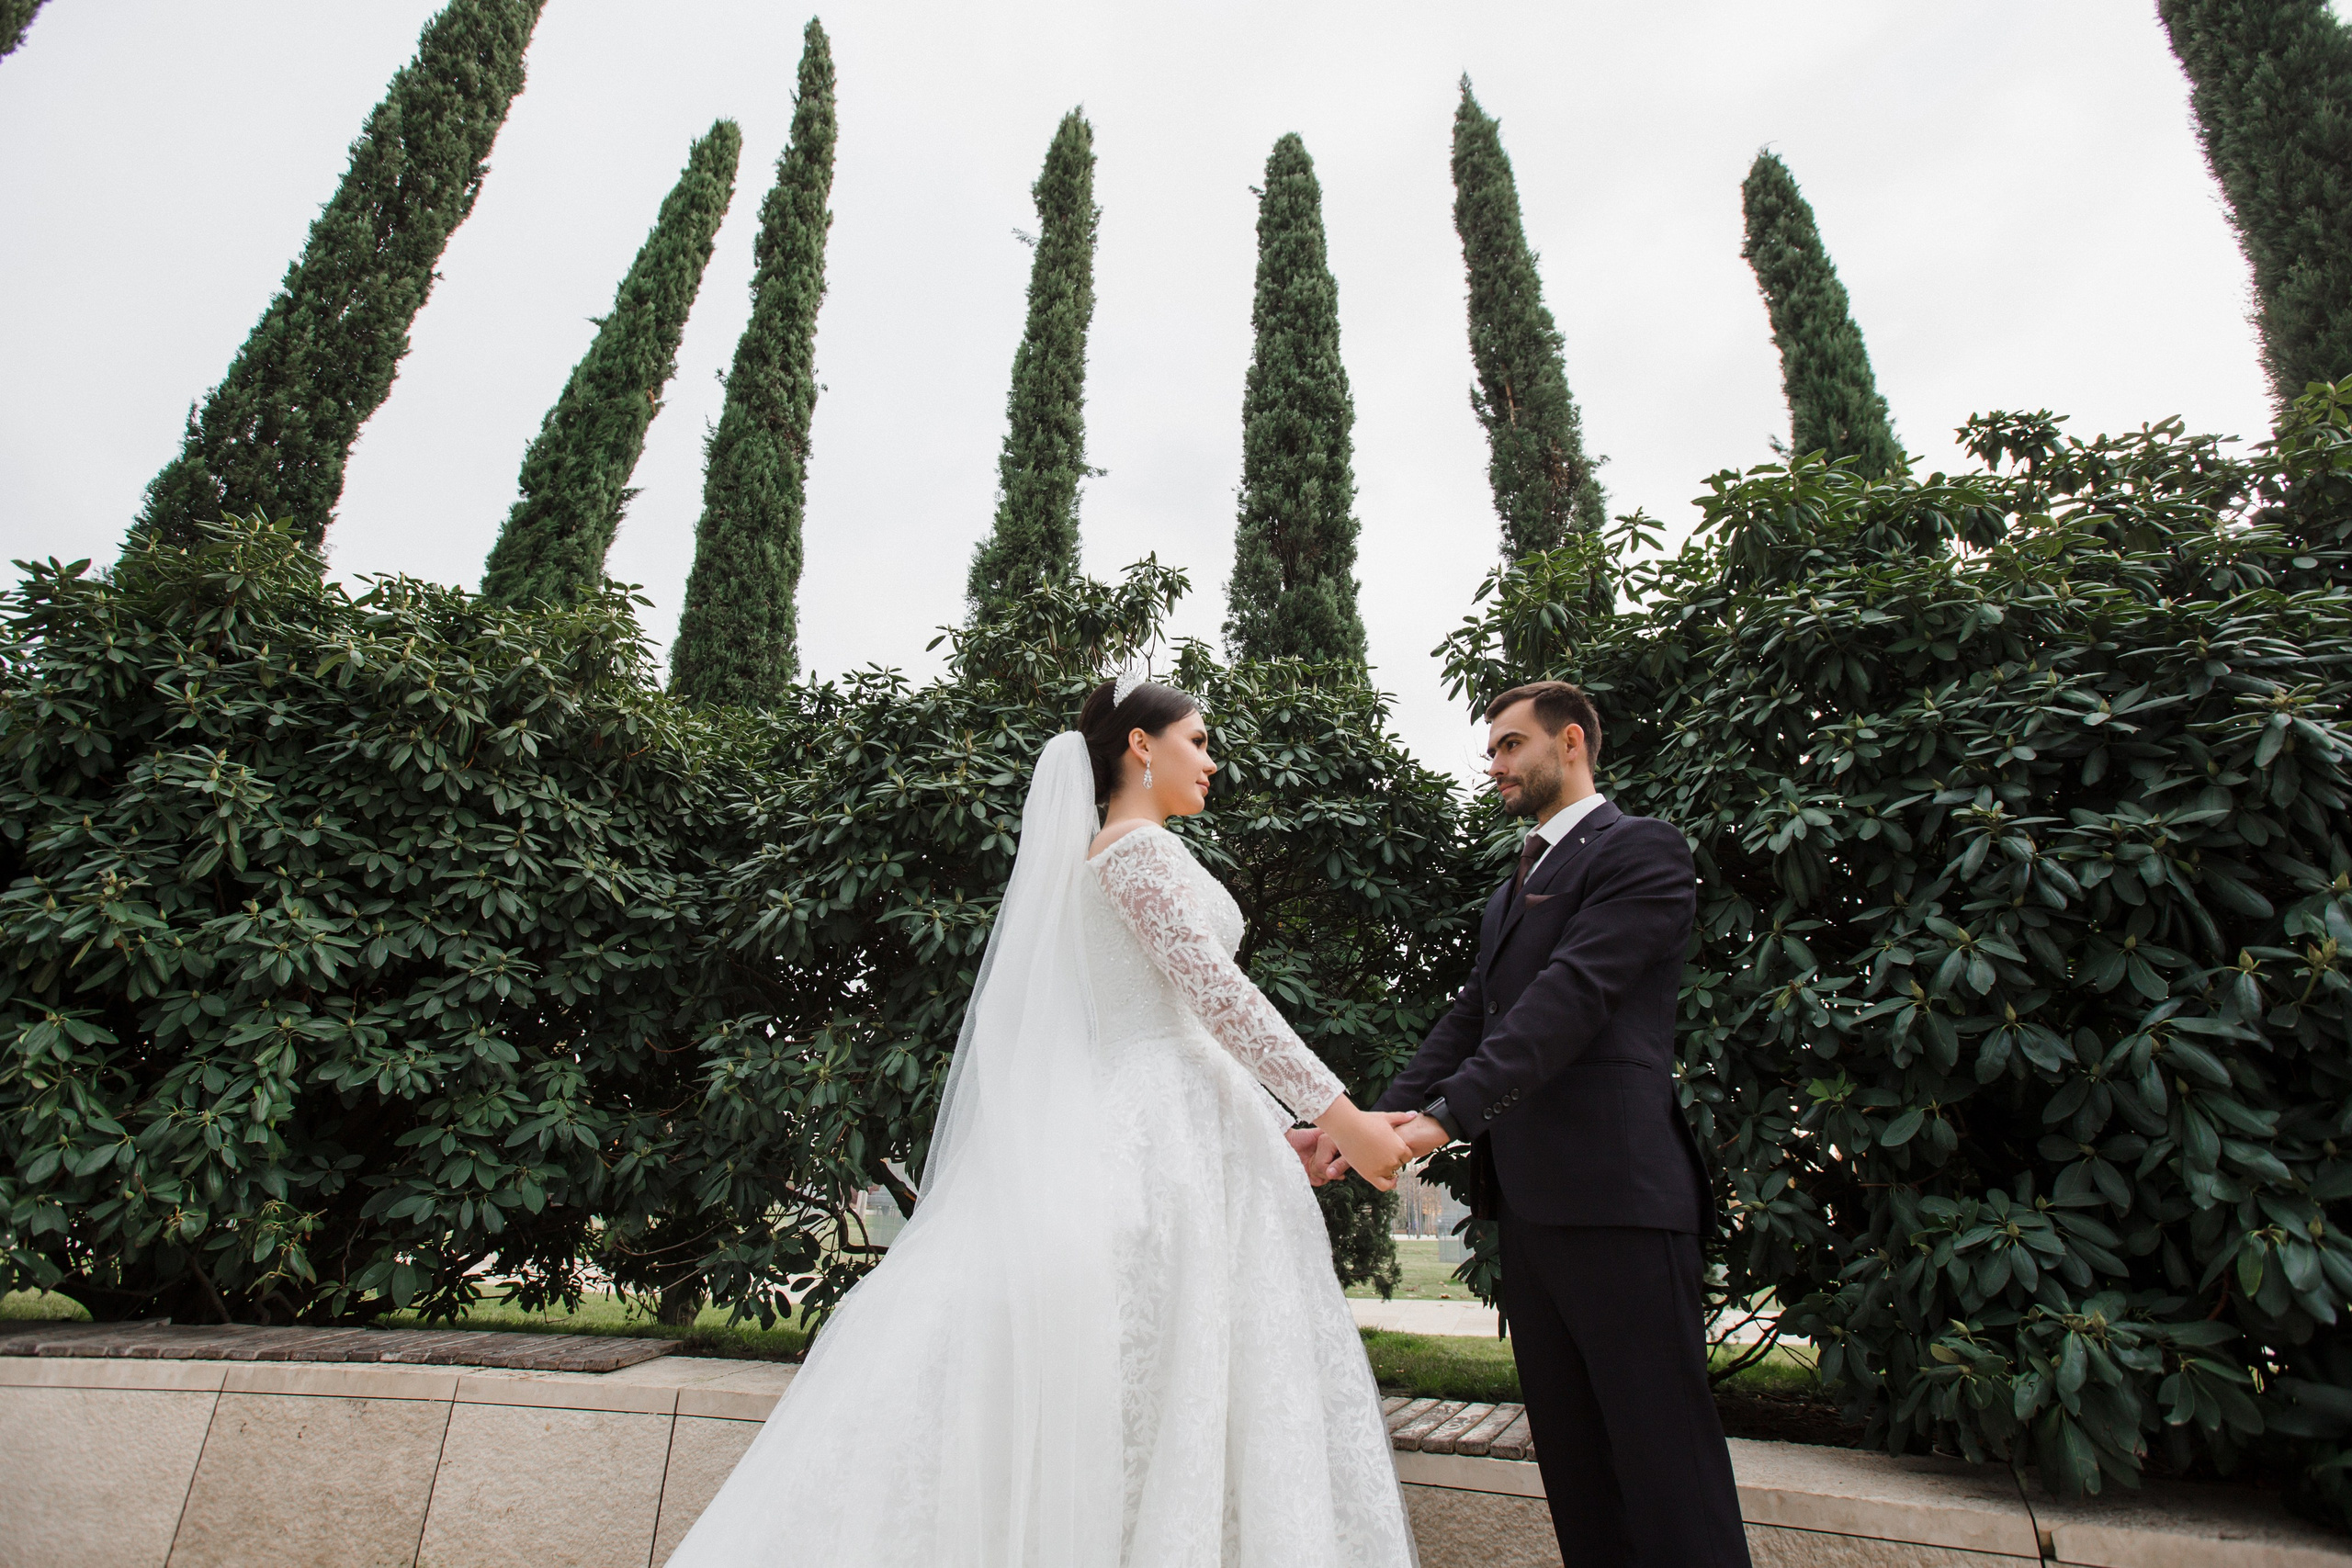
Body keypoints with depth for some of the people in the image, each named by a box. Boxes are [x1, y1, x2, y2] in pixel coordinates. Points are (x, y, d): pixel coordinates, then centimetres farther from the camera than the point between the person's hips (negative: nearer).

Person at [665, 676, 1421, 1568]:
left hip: (1183, 1122, 9)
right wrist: (1340, 1116, -14)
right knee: (1181, 1376, -5)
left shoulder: (1116, 855, 21)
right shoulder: (1140, 845, -8)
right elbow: (1218, 992, -16)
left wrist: (1277, 1134, 16)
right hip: (1169, 1132, -9)